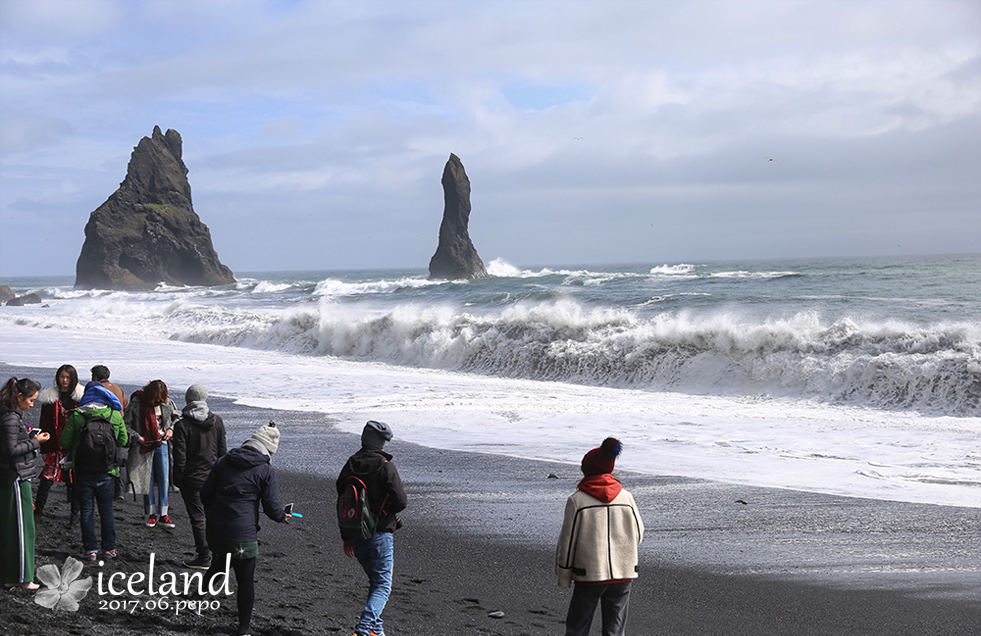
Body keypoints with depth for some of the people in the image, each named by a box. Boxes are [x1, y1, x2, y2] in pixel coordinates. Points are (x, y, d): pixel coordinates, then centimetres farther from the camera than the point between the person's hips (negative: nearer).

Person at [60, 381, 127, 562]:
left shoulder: (76, 415, -8)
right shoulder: (115, 414, -2)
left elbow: (65, 442, -5)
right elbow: (123, 441, 5)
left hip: (83, 471, -1)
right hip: (107, 472, 2)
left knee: (86, 511, 8)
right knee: (107, 510, 14)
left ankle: (90, 549, 9)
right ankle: (109, 549, 18)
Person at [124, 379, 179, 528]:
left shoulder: (167, 403, -1)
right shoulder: (136, 403, -9)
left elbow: (177, 417, 17)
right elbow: (126, 424, -3)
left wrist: (171, 429, -1)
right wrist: (137, 437, -14)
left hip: (162, 445, 2)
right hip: (144, 447, -2)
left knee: (164, 479, 0)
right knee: (147, 480, 3)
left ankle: (163, 514, 7)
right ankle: (151, 514, 14)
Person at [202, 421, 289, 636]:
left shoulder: (223, 462, 6)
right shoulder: (266, 471, -7)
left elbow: (205, 494, 9)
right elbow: (272, 507, -7)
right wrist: (282, 516, 15)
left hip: (215, 530, 5)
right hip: (243, 535, -5)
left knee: (219, 563, 31)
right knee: (246, 580, 8)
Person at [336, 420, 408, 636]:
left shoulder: (350, 465, 5)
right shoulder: (385, 466, -13)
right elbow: (400, 502, -17)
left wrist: (346, 537, 18)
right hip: (380, 533, -6)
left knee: (375, 580, 22)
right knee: (383, 585, -1)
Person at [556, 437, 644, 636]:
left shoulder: (577, 500, -9)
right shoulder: (626, 497, 1)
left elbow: (568, 540, -5)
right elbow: (638, 533, 9)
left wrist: (563, 576, 4)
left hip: (589, 574, -3)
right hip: (623, 574, 3)